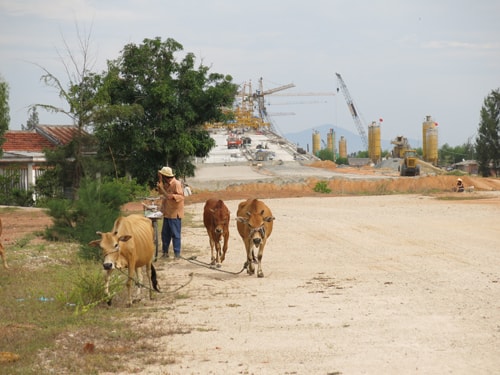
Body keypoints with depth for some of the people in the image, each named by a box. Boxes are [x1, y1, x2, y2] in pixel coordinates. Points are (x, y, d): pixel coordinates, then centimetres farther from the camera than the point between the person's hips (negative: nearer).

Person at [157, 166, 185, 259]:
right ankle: (165, 252, 22)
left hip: (175, 214, -9)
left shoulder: (176, 184, -14)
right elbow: (161, 192, 21)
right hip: (167, 213, 9)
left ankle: (177, 254, 2)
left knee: (175, 234, -4)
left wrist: (173, 196, -36)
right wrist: (160, 182, 11)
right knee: (165, 234, 13)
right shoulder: (166, 184, 13)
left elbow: (181, 196, -18)